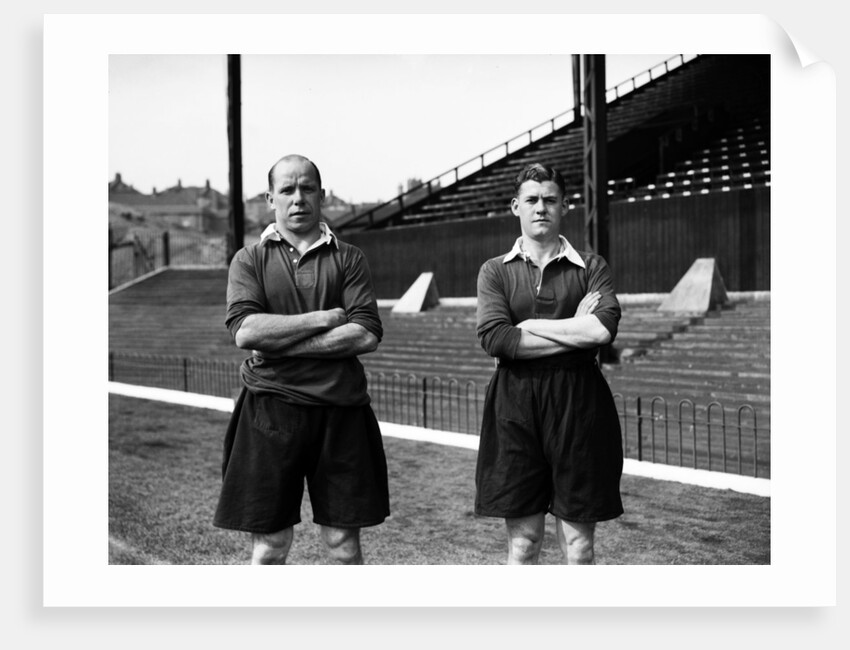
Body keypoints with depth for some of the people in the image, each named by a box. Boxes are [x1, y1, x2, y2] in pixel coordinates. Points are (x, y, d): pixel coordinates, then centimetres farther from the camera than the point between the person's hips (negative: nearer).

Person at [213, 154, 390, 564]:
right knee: (269, 545, 5)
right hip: (269, 410, 0)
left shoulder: (348, 259, 7)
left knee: (344, 544, 8)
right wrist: (325, 318, -10)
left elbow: (367, 334, -6)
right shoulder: (250, 259, 6)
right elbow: (244, 330, -10)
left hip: (340, 410, 1)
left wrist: (280, 344, -11)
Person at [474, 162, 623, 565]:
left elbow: (604, 329, -12)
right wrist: (577, 332, -9)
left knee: (578, 545, 5)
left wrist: (530, 324, -8)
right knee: (521, 542, 7)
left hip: (578, 404, 0)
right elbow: (494, 339, -9)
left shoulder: (591, 267, 7)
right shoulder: (495, 271, 7)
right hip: (515, 408, 0)